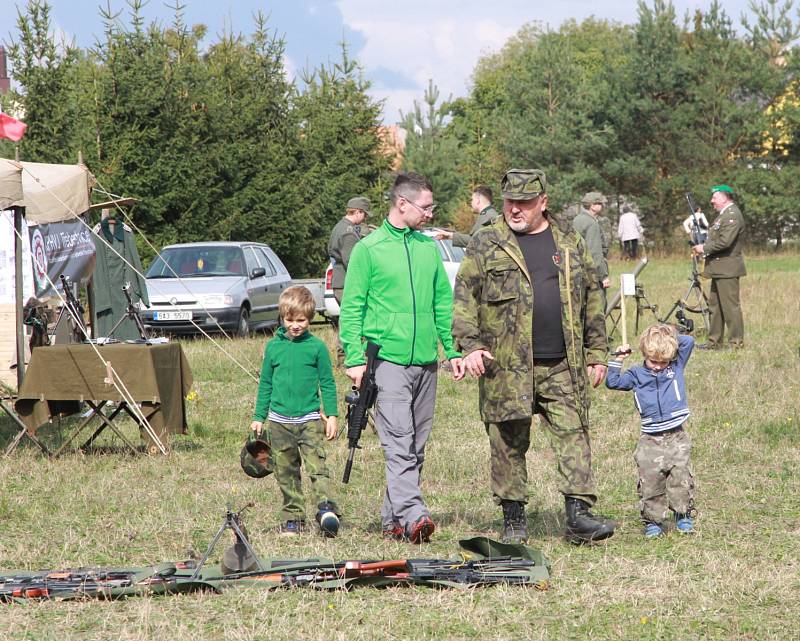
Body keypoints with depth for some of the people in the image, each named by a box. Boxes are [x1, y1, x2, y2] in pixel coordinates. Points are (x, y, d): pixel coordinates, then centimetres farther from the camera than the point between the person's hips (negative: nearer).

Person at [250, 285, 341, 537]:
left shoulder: (316, 347, -1)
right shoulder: (273, 346, 6)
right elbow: (265, 384, 13)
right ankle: (293, 517, 13)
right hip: (279, 421, 3)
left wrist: (332, 415, -1)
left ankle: (326, 508, -25)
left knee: (316, 465, -16)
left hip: (309, 420, -3)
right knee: (286, 472, 7)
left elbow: (327, 383, 4)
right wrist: (258, 417, 13)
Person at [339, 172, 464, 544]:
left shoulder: (429, 247, 13)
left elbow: (443, 302, 18)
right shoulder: (368, 249, -2)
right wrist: (354, 358, -10)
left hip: (426, 360, 6)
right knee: (399, 443, -15)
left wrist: (453, 350, 12)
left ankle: (392, 519, 14)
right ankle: (413, 514, -25)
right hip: (388, 358, -6)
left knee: (416, 445, 8)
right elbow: (352, 308, -3)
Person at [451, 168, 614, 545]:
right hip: (507, 367, -2)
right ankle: (513, 518, 11)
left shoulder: (570, 244, 12)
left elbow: (592, 299, 16)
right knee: (509, 442, 3)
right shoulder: (485, 245, 3)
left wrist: (596, 353, 13)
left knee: (573, 435, -4)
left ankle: (578, 513, -4)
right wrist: (470, 345, -11)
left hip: (564, 366, 2)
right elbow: (464, 297, 1)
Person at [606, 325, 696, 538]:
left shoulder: (676, 367, 7)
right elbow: (613, 382, 6)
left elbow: (688, 342, 1)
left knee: (680, 477, -3)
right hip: (650, 440, 0)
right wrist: (617, 361, 1)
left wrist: (670, 336, 4)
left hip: (676, 438, 0)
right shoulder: (636, 375, 8)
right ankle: (653, 520, 7)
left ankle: (684, 516, 12)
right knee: (650, 480, -3)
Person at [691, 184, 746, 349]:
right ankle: (715, 341, 21)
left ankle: (736, 342, -3)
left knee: (730, 306, -7)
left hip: (727, 269, -11)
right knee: (715, 306, 14)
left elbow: (724, 241, -25)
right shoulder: (724, 214, 17)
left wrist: (704, 248, -14)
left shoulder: (733, 215, -16)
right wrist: (703, 247, 6)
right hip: (719, 270, 11)